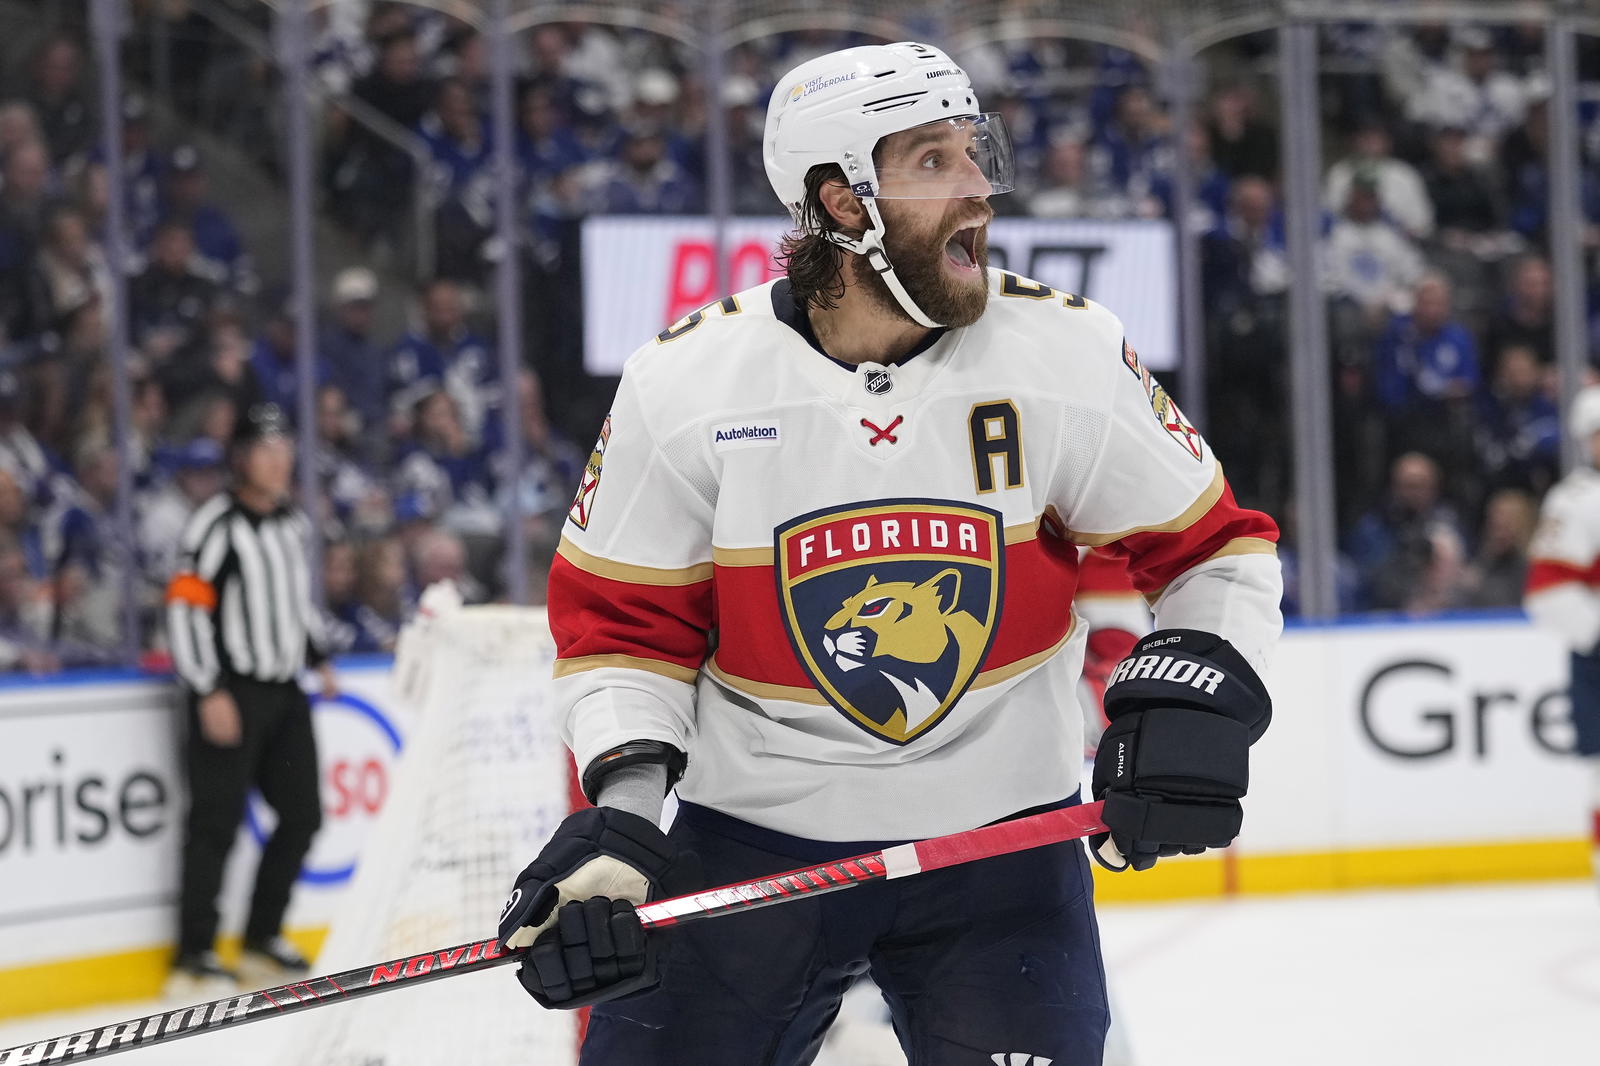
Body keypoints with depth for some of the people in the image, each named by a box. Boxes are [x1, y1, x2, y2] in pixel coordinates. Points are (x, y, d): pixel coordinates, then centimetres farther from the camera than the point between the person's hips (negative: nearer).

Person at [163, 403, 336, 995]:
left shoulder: (293, 524, 13)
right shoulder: (215, 523, -12)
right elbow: (185, 607, -16)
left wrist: (319, 660, 17)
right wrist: (209, 694, -20)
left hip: (283, 691, 8)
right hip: (230, 694, -8)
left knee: (302, 813, 8)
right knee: (217, 822, -8)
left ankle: (262, 941, 19)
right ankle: (193, 957, -5)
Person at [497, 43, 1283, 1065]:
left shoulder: (1069, 354, -9)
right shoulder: (685, 384, -9)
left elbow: (1216, 550, 0)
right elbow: (623, 623, -1)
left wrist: (1198, 693, -17)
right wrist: (623, 804, -14)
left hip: (999, 831, 0)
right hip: (752, 841, 0)